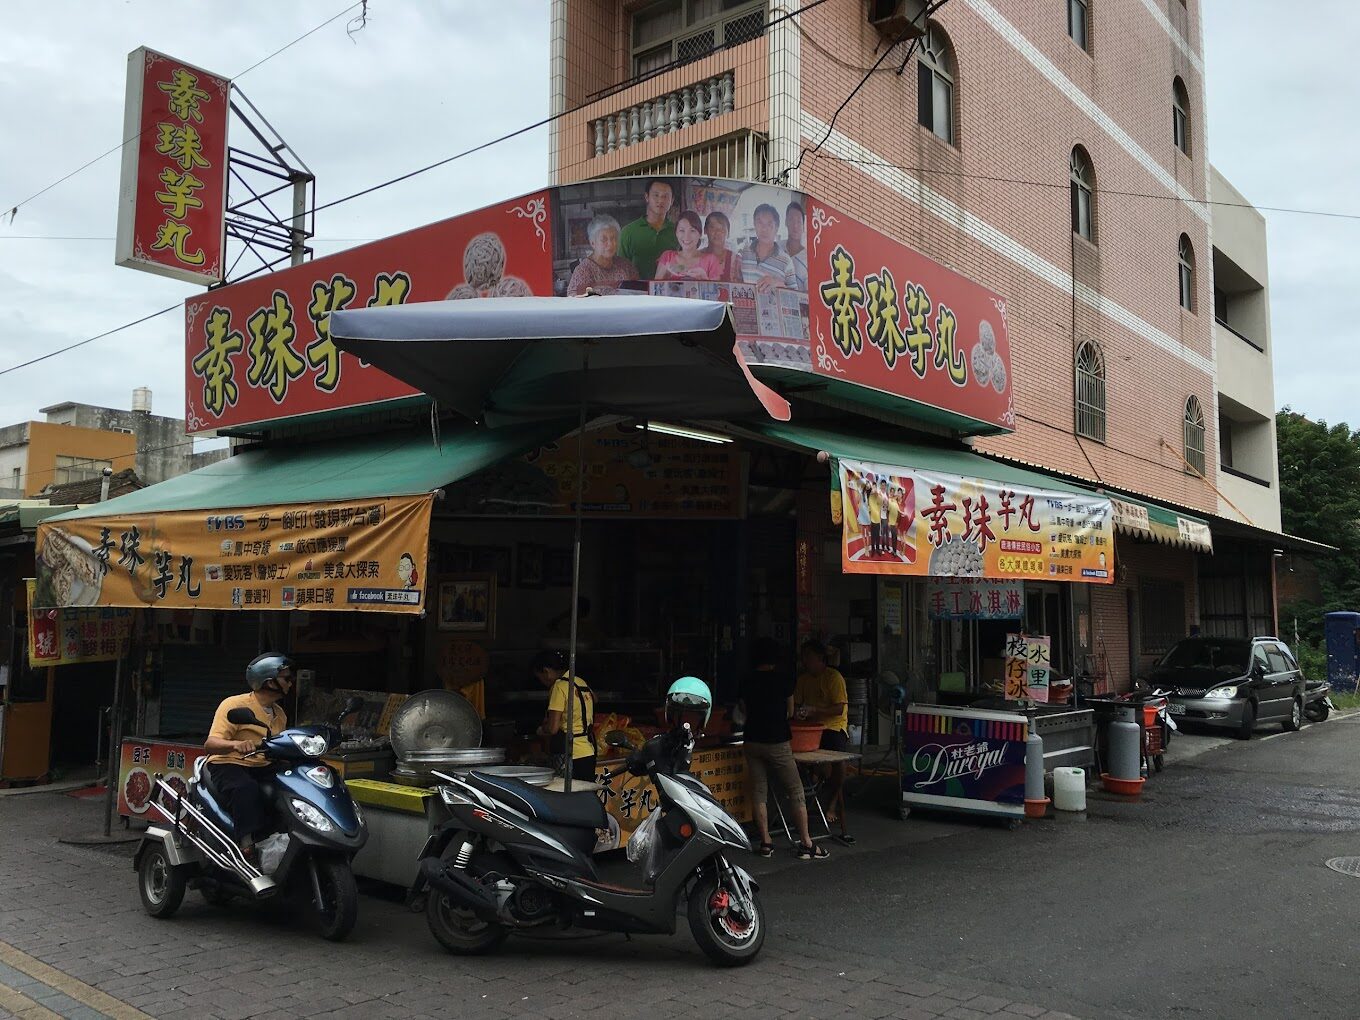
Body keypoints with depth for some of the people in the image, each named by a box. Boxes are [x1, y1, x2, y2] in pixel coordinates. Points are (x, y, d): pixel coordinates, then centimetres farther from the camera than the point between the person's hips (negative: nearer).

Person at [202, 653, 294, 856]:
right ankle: (249, 845, -39)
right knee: (247, 790, -39)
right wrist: (236, 744, -40)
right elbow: (210, 744, -19)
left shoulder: (279, 715, 16)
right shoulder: (235, 704, -9)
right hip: (229, 765, -7)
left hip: (263, 769, 7)